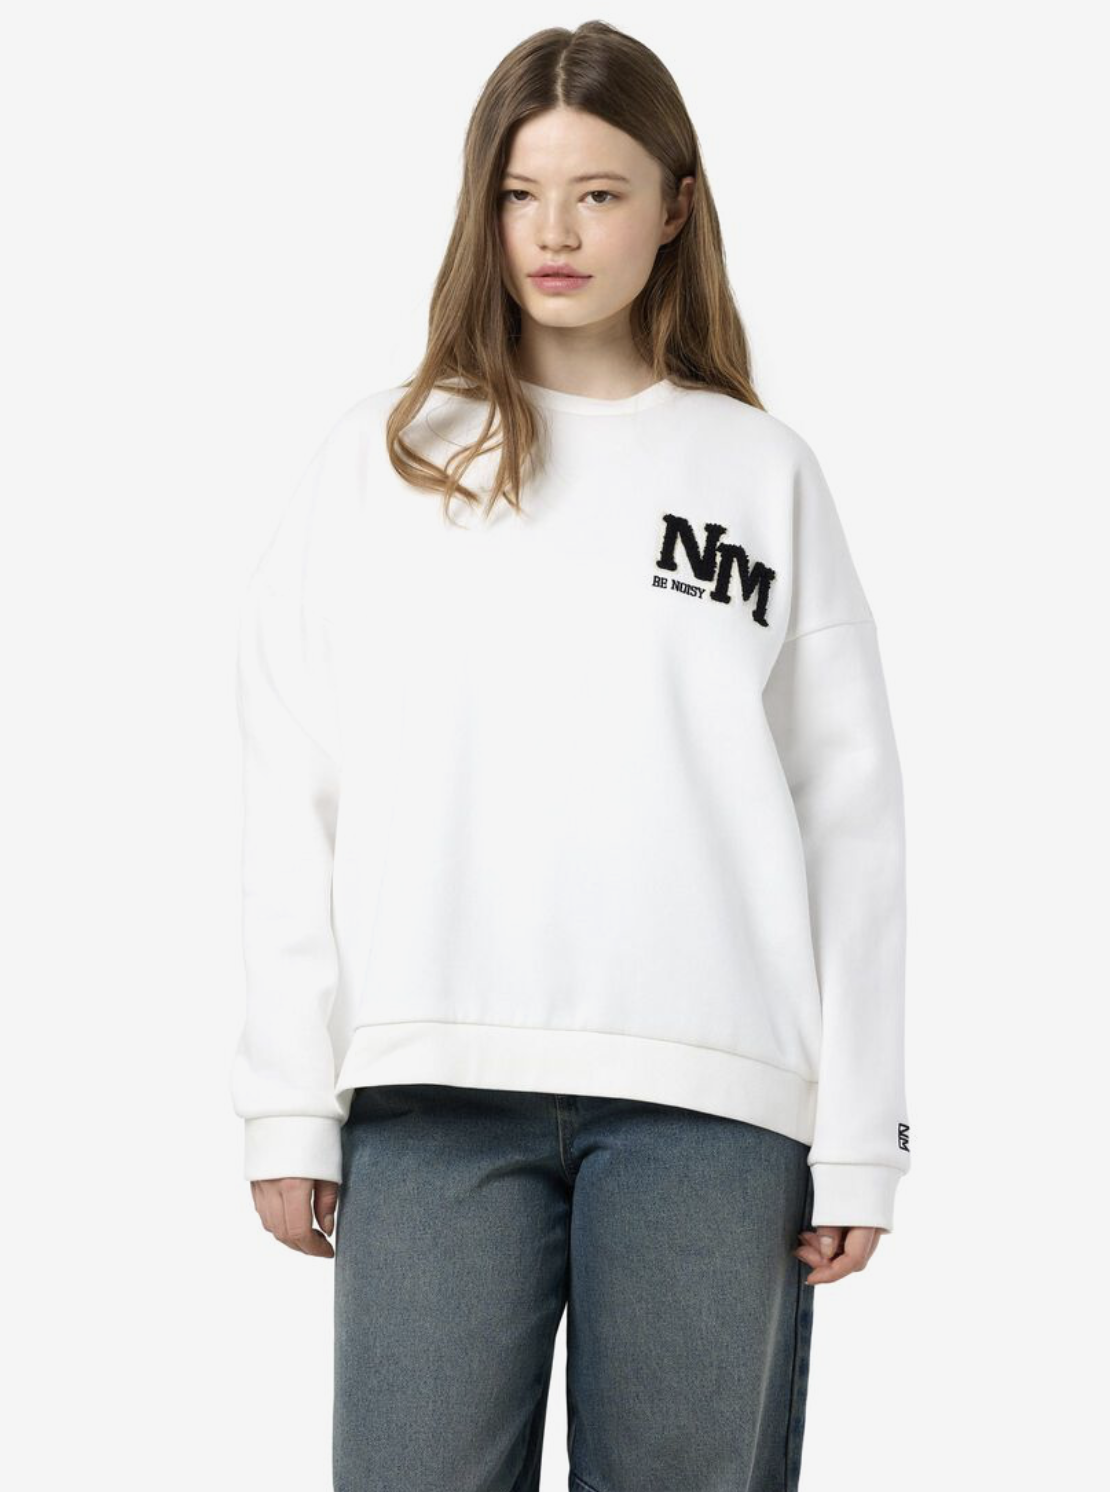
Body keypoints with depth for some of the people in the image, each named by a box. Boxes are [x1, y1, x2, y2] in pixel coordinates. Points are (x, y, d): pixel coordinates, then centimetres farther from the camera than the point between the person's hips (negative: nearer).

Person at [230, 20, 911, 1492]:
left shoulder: (763, 471, 12)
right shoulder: (381, 459, 12)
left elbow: (850, 812, 8)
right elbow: (292, 796, 7)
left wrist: (859, 1134, 1)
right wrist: (289, 1102, 0)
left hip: (708, 1096, 0)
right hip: (432, 1093, 0)